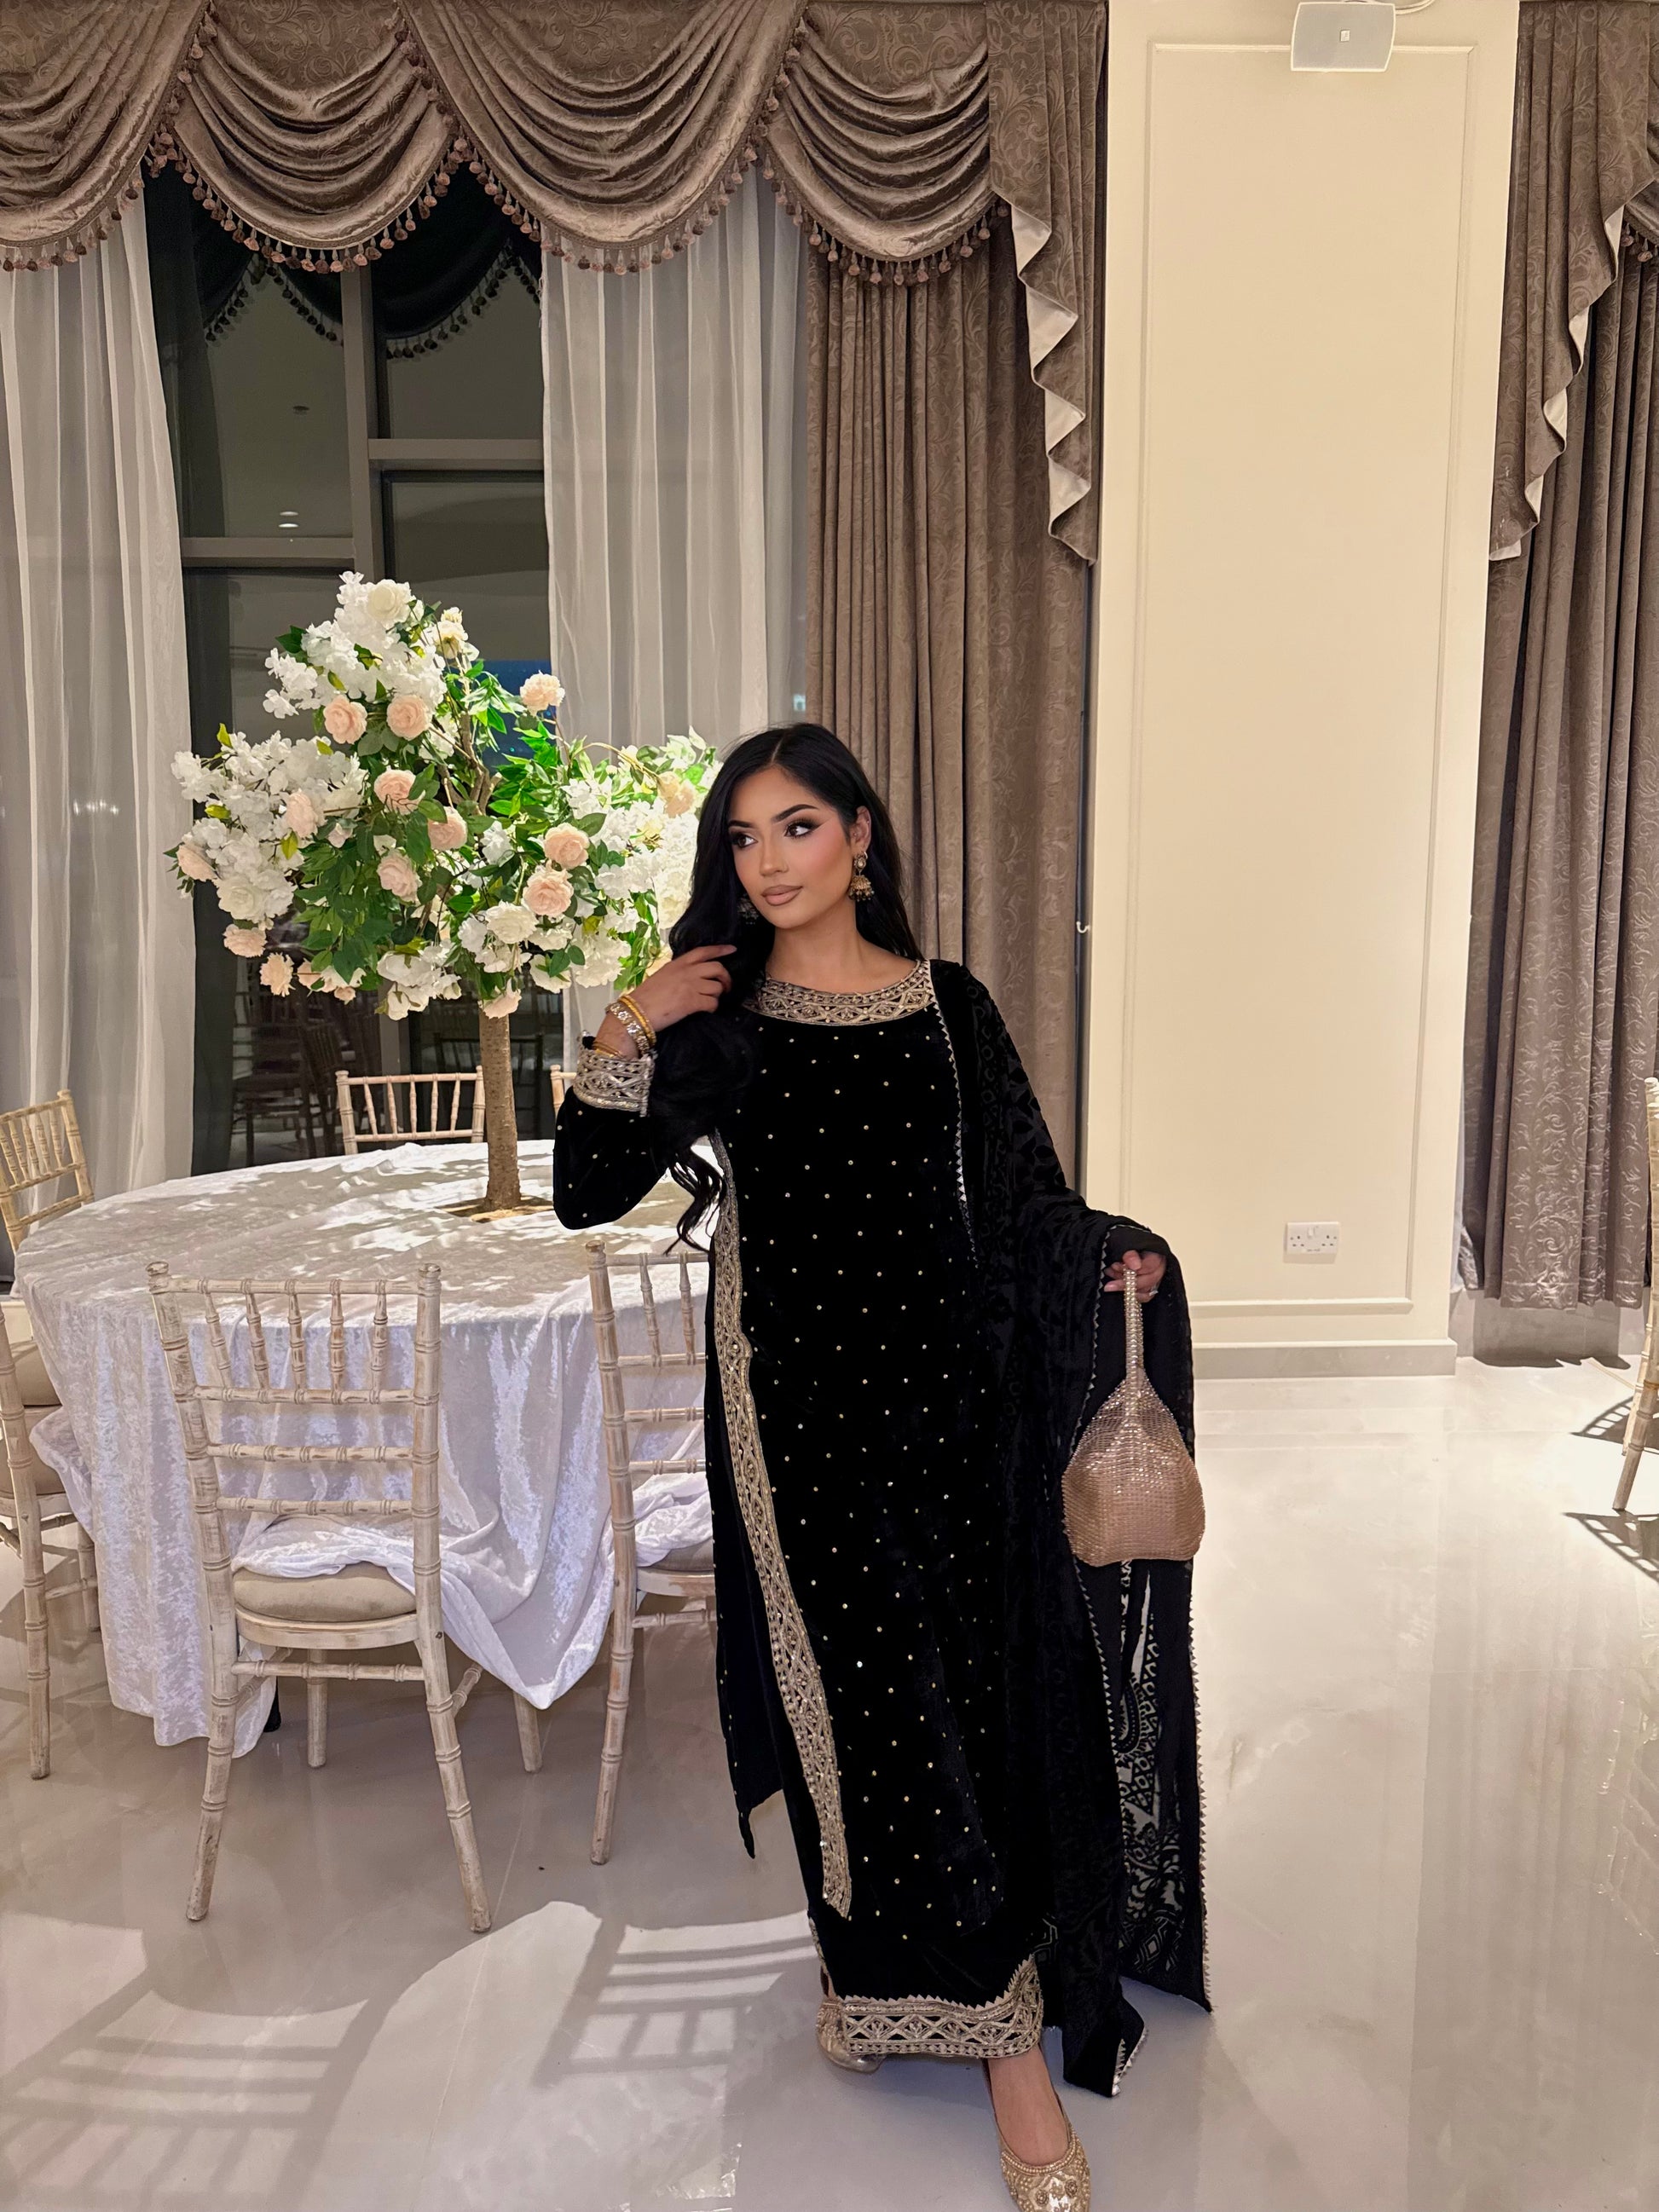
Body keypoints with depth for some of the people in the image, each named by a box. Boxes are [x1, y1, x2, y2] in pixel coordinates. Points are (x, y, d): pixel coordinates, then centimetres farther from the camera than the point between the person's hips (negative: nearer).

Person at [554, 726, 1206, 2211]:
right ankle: (1008, 2032, 21)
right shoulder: (711, 1014, 1)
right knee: (859, 1684, 2)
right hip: (794, 1393, -1)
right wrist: (623, 1044, -11)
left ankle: (899, 1979, 23)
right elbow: (585, 1196, -1)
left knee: (961, 1675, 3)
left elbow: (1020, 1196, 10)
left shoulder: (946, 1005, 5)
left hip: (943, 1385, 2)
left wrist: (1108, 1249, -4)